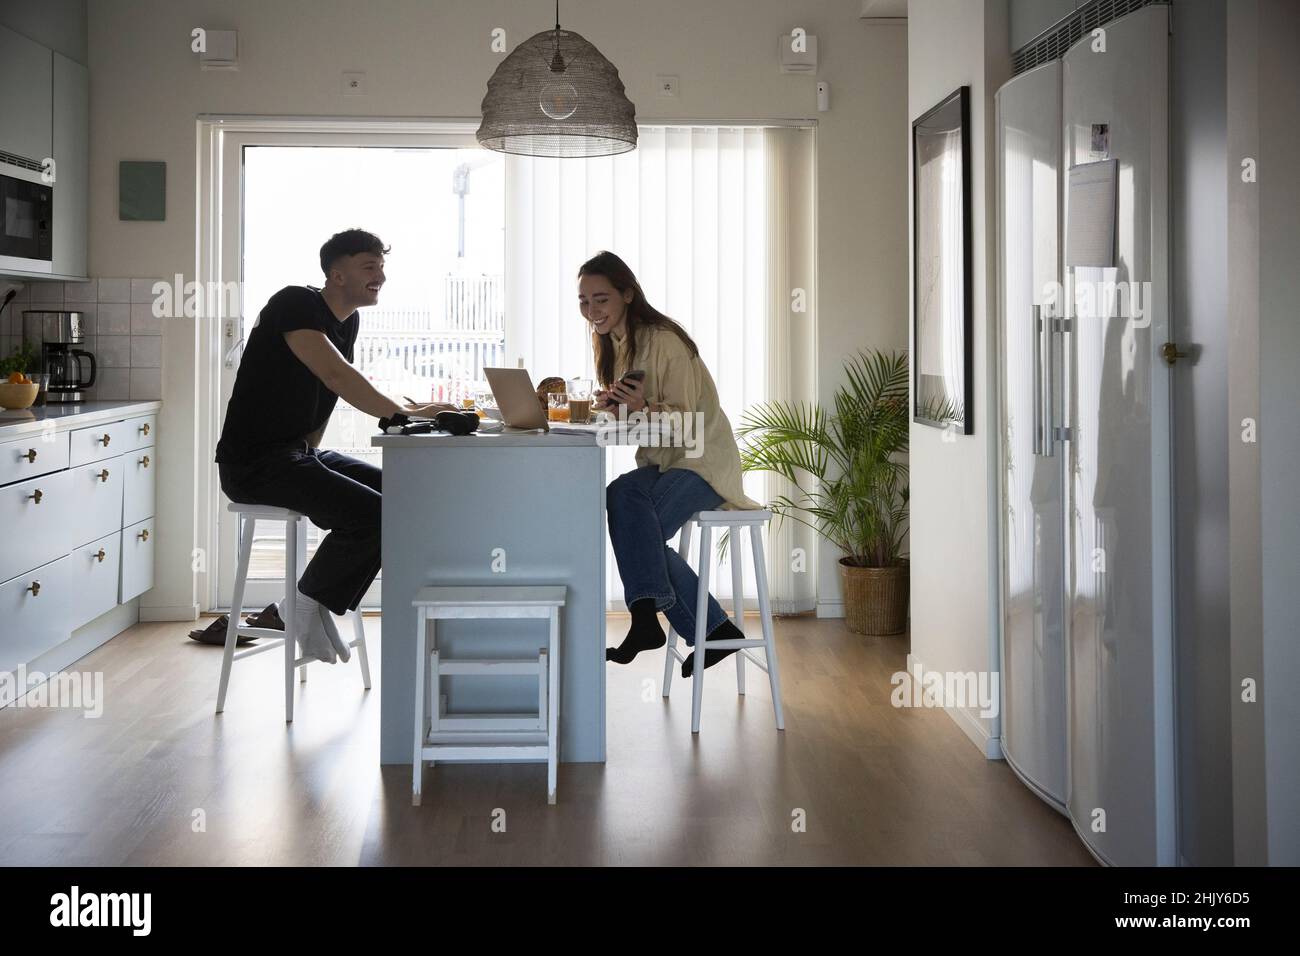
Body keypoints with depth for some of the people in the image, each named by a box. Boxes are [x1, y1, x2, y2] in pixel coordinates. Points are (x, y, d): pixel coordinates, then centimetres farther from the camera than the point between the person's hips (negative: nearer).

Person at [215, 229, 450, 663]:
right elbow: (335, 376, -29)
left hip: (299, 453, 10)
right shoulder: (295, 304, -16)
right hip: (254, 464, -10)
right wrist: (403, 414, -32)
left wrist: (311, 454, 12)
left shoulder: (348, 321, 12)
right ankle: (305, 605, -4)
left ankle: (318, 608, 5)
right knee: (370, 511, -24)